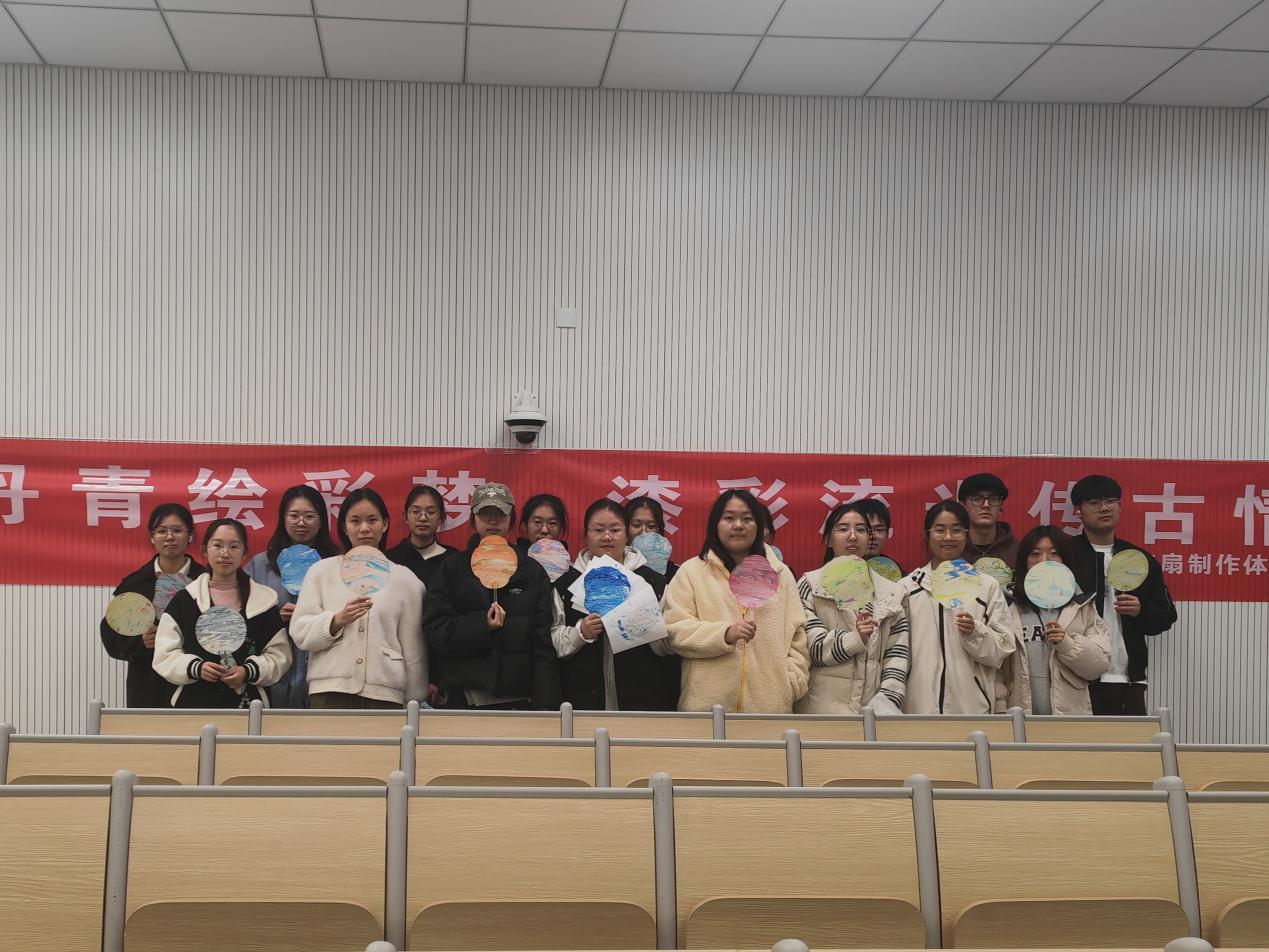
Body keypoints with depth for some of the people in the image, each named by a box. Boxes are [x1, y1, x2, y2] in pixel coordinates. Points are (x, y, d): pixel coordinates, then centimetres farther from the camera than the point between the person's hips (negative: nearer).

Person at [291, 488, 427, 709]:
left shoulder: (404, 578, 12)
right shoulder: (321, 571, 12)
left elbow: (413, 649, 13)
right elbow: (299, 631, 4)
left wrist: (415, 703, 13)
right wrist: (337, 621, -14)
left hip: (385, 694, 0)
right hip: (329, 691, 0)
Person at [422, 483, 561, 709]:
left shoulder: (532, 572, 10)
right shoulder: (453, 568, 8)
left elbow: (544, 644, 6)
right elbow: (435, 629, -1)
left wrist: (546, 705, -2)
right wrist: (482, 626, -16)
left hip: (516, 698, 1)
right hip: (462, 698, -1)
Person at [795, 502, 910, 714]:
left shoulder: (892, 593, 11)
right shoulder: (810, 586, 2)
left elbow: (897, 655, 6)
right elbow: (812, 648, -6)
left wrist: (886, 702, -7)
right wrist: (855, 638, -21)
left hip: (874, 709, 3)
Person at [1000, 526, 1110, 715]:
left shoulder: (1083, 607, 8)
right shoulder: (1008, 606, 4)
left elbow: (1100, 664, 1)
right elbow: (995, 668, 1)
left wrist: (1066, 644, -13)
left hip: (1070, 713, 1)